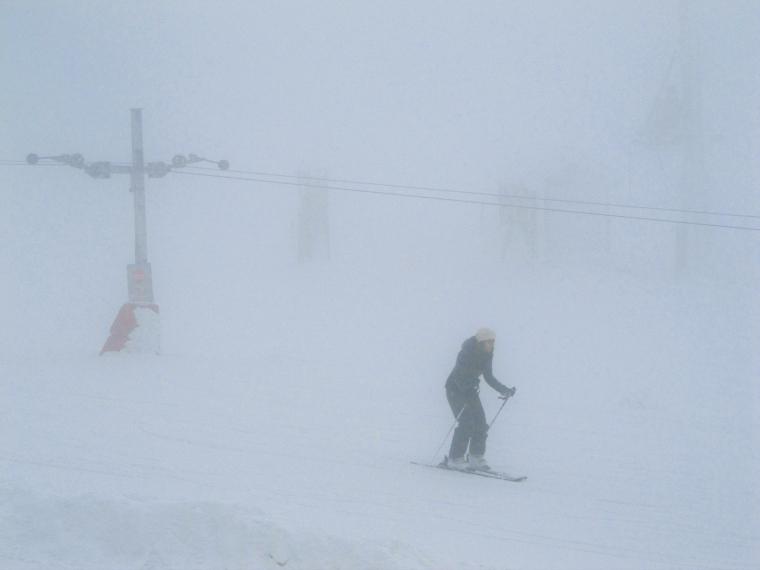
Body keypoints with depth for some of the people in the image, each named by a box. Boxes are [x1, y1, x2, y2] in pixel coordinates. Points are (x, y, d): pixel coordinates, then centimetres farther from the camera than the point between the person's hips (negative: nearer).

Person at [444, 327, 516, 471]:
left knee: (480, 423, -4)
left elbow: (489, 378, 6)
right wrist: (468, 396, -38)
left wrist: (504, 390, -4)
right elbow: (457, 377, -27)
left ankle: (476, 458, 3)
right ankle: (455, 459, -11)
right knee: (466, 423, -18)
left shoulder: (487, 355, -3)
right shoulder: (466, 353, -25)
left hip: (470, 391, 7)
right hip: (455, 388, -7)